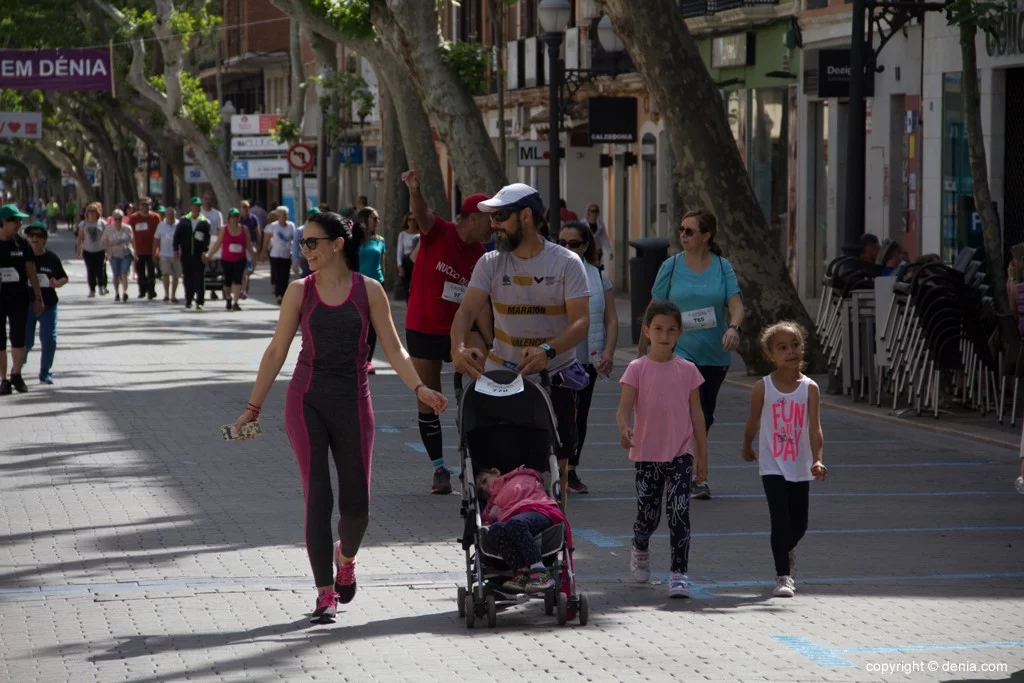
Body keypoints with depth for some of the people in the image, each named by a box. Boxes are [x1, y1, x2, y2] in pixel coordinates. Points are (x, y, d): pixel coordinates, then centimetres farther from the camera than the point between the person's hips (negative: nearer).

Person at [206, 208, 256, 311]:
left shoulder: (244, 230, 4)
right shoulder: (224, 229, 0)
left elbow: (248, 244, 9)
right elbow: (217, 244, 3)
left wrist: (253, 255, 6)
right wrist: (208, 255, 0)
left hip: (240, 260, 0)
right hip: (226, 259, 0)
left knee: (238, 280, -12)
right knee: (228, 280, 8)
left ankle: (235, 303, -11)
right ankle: (228, 299, 33)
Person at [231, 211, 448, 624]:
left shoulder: (369, 291, 0)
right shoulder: (299, 292, 2)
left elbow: (393, 349, 0)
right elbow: (277, 352, 6)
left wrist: (419, 388, -15)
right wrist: (253, 407, 5)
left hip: (353, 403, 0)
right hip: (307, 401, 0)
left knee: (356, 503, 2)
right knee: (318, 497, -8)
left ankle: (346, 557, 36)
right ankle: (325, 592, 0)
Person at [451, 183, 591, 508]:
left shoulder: (567, 263, -6)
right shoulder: (491, 263, 2)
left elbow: (581, 321, -15)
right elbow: (467, 311, -9)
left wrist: (547, 350, -34)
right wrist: (458, 347, -32)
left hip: (554, 375, -2)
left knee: (555, 466, 4)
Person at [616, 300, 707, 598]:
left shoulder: (687, 370, 2)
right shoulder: (637, 369, -3)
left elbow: (696, 414, 7)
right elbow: (624, 407, -12)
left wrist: (702, 455, 6)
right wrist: (624, 429, -34)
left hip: (680, 454, 1)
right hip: (647, 454, -1)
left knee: (679, 514, -9)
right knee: (648, 515, 6)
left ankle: (679, 573, -6)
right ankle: (640, 550, 38)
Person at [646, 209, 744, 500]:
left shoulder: (722, 267, 2)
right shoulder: (672, 266, -1)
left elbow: (736, 304, -5)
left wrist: (733, 327, -26)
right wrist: (643, 350, 6)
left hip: (715, 353, 3)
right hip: (681, 350, -2)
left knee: (704, 416, 11)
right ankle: (698, 476, -9)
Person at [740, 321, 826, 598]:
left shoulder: (810, 388, -6)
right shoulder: (763, 388, -8)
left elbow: (814, 428, -14)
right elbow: (753, 422, 7)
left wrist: (817, 460, -25)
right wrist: (747, 448, 17)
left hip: (800, 468, 2)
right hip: (772, 466, -2)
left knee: (799, 525, 10)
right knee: (781, 521, -12)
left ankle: (787, 550, 43)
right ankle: (782, 576, -4)